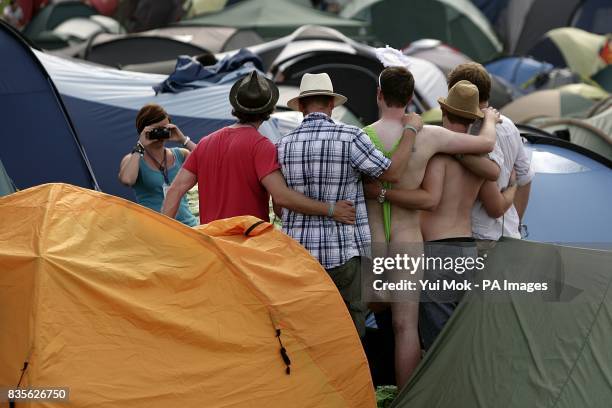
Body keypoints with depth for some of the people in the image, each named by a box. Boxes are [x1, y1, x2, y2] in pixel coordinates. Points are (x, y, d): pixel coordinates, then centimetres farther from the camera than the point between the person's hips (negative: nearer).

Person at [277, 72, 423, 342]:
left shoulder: (283, 145, 4)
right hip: (343, 252, -4)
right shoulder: (349, 138, -10)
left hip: (297, 250, 4)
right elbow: (392, 172, -6)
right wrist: (410, 130, 5)